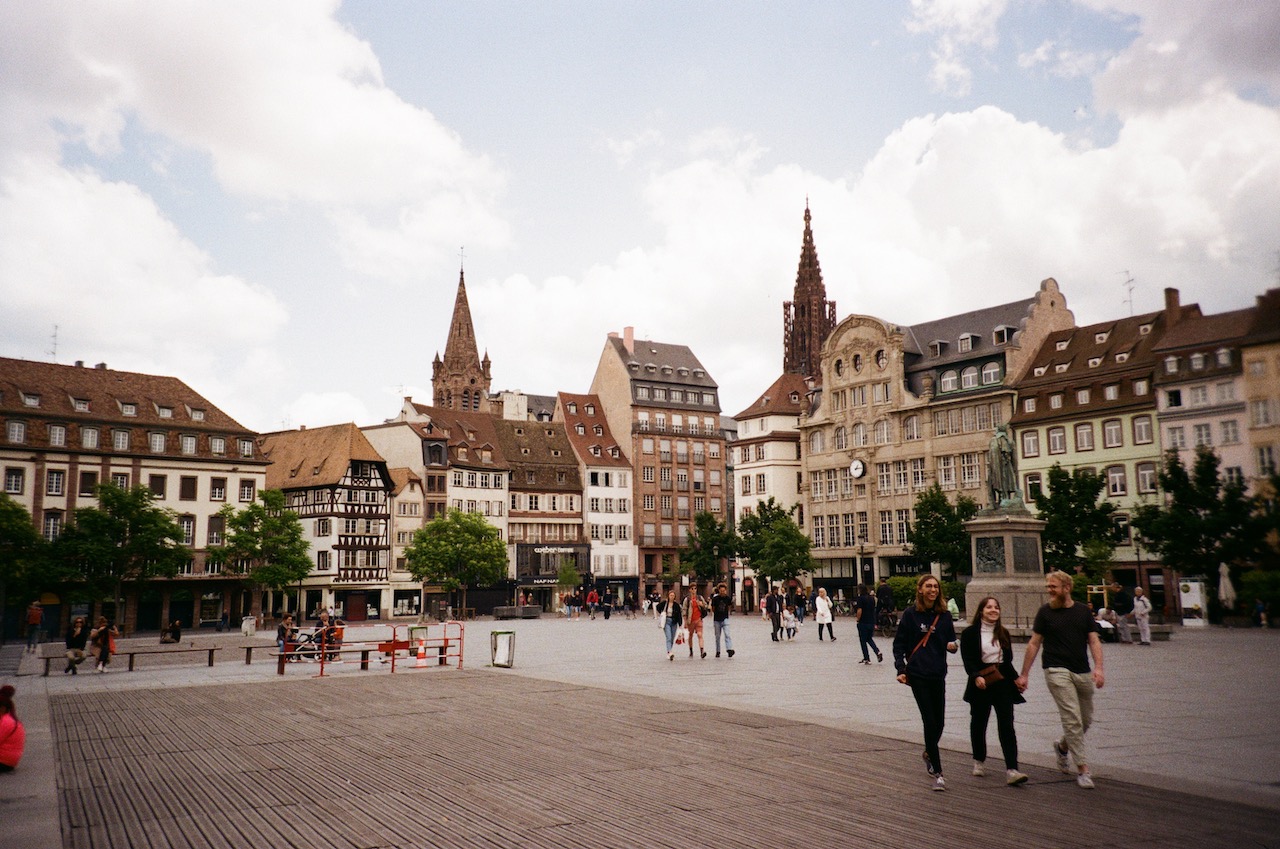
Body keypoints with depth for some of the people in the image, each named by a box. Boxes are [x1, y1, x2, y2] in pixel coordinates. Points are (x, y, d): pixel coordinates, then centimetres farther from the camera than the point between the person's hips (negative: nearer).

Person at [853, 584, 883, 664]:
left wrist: (858, 619, -4)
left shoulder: (860, 598, -13)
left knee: (863, 641, 7)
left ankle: (867, 659, 9)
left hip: (863, 622, -6)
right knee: (869, 639, 20)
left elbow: (859, 611, -21)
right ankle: (878, 652, -1)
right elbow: (874, 609, 14)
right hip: (871, 622, 6)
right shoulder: (872, 598, 7)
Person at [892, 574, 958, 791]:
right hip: (918, 675, -4)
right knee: (930, 721, -7)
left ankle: (929, 753, 41)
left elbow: (950, 641, 15)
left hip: (938, 675, 4)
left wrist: (953, 645, -9)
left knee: (939, 722, 10)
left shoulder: (944, 615, 6)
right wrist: (901, 669, -9)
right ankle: (937, 773, -1)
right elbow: (898, 644, 0)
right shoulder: (910, 614, -4)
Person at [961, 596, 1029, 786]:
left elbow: (1008, 660, 20)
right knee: (979, 723, 10)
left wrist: (1016, 678, 12)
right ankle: (979, 761, 31)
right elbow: (967, 660, -12)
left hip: (1003, 683, 3)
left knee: (1006, 726, -8)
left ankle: (1011, 770, -14)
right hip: (981, 685, -3)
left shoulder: (1003, 633, 12)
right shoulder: (970, 633, -3)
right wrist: (976, 676, -27)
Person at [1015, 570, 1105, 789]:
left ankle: (1062, 747, 38)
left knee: (1086, 720, 11)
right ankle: (1083, 769, -6)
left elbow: (1094, 641, 4)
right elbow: (1034, 643, 3)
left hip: (1082, 672, 4)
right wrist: (1024, 674, 2)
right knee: (1072, 719, -12)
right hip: (1057, 671, -4)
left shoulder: (1084, 611, 7)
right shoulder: (1045, 612, 1)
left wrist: (1098, 668, -12)